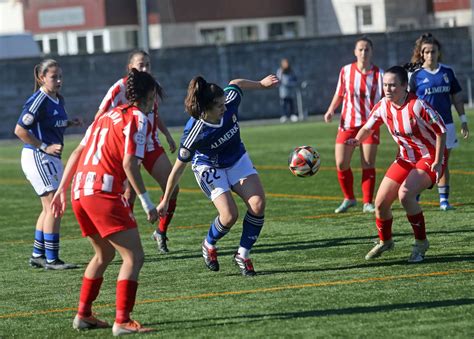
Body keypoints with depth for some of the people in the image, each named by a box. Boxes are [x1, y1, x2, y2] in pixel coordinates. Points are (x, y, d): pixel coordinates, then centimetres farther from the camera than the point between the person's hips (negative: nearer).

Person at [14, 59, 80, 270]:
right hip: (37, 157, -10)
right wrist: (45, 147, -19)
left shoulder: (58, 100, 9)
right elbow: (19, 130, -19)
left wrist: (68, 123, 4)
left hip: (50, 157, 10)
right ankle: (51, 259, -7)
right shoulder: (38, 101, -17)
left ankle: (38, 255, 24)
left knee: (50, 207, 15)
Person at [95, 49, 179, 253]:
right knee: (130, 194, -11)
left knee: (172, 189, -1)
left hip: (152, 146, 6)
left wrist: (167, 135, 21)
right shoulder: (120, 88, -13)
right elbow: (100, 117, -12)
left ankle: (161, 233, 17)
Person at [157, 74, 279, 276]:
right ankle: (209, 246, 15)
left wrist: (261, 84, 14)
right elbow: (178, 168, -24)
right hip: (209, 167, -5)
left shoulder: (230, 102, -26)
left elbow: (235, 84, 0)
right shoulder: (194, 132, -35)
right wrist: (165, 201, -15)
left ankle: (243, 255, 3)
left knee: (258, 204, -14)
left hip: (237, 159, 5)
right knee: (230, 215, -19)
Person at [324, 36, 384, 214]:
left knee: (368, 164, -3)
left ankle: (368, 202, 7)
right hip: (348, 124, 2)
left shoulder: (379, 74, -3)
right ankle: (349, 198, 18)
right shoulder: (346, 71, 1)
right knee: (341, 164, -2)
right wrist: (331, 110, 0)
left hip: (370, 124, -2)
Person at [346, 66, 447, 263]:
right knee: (381, 202, 3)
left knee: (404, 194, -30)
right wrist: (357, 140, -16)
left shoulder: (417, 106, -25)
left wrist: (438, 162, -19)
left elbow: (441, 131, -17)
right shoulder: (383, 107, -7)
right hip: (406, 158, 7)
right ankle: (385, 242, 32)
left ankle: (421, 243, -12)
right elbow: (368, 128, 7)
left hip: (430, 158, -7)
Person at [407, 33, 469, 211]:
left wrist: (463, 120, 11)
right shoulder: (416, 75, -2)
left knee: (443, 163, 6)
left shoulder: (447, 72, 7)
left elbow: (456, 97, 13)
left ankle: (444, 199, 11)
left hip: (445, 124, 3)